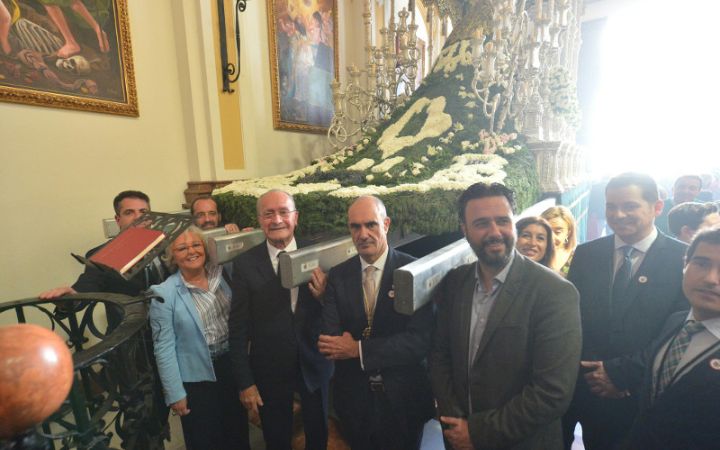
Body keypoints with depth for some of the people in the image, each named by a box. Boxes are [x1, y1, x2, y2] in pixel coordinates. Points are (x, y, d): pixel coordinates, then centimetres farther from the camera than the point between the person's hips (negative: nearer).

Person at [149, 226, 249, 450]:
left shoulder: (222, 274, -5)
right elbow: (164, 348, -13)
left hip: (232, 367, 4)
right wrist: (175, 393, -11)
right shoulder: (163, 293, -16)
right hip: (197, 378, -3)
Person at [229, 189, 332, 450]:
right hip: (269, 371, -1)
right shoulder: (245, 264, -12)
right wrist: (245, 382, -5)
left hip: (314, 365, 1)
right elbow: (238, 327, -7)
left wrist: (324, 296, -26)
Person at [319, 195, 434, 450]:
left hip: (403, 397, -2)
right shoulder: (337, 276, -5)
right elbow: (330, 338, -9)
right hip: (353, 398, 3)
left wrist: (359, 349, -23)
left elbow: (420, 340, -21)